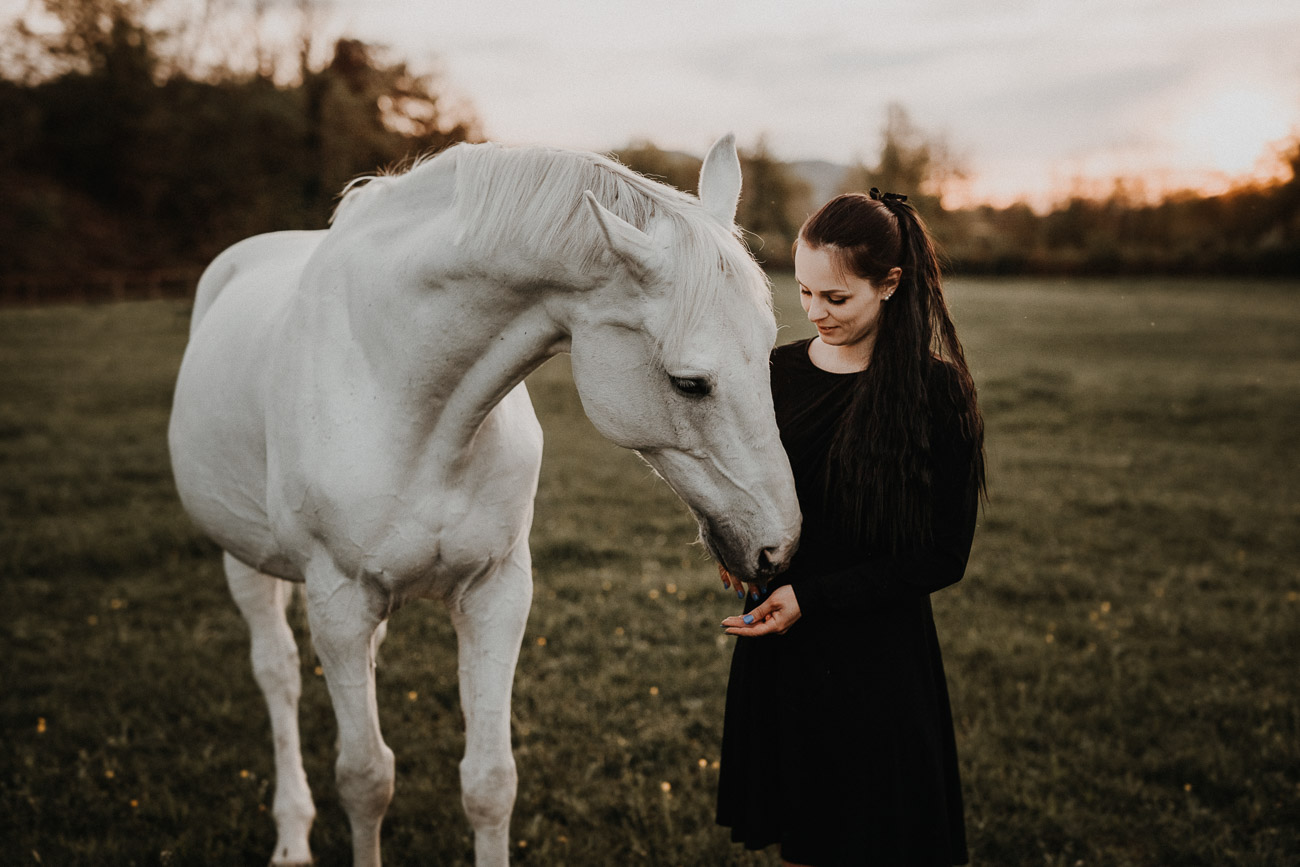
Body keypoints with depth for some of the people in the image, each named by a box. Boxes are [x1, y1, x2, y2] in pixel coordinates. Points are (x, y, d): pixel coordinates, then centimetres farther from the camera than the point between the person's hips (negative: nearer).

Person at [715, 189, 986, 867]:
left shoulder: (938, 392, -11)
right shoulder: (778, 373, 2)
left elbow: (943, 557, -10)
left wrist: (811, 596, -17)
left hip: (879, 657, -4)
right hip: (777, 647, 4)